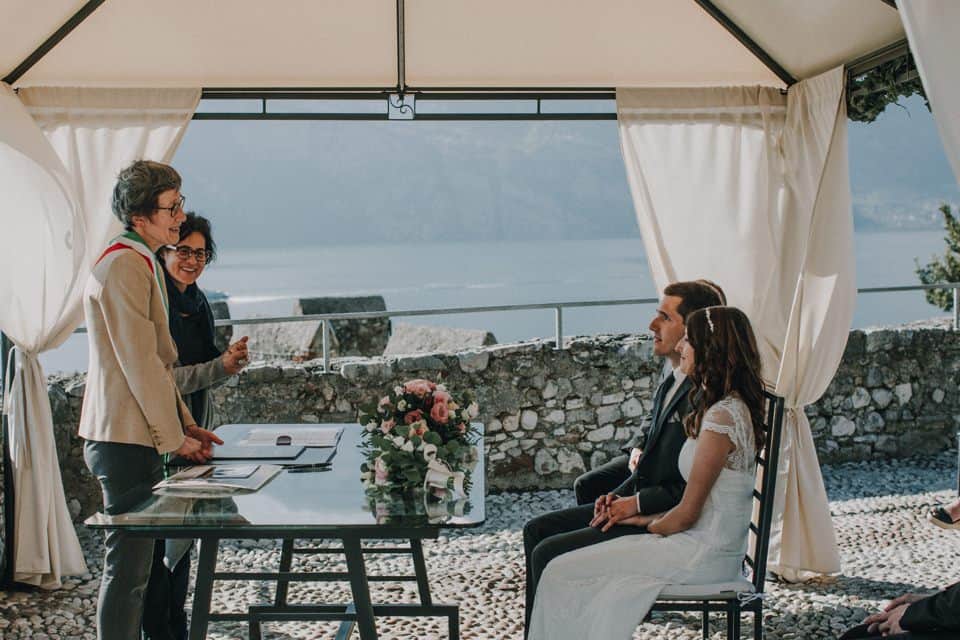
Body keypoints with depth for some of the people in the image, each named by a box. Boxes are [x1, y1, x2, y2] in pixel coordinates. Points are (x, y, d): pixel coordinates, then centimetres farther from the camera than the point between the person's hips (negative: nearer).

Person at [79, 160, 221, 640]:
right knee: (129, 565, -4)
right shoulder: (125, 266, -16)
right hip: (126, 439, -10)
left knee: (138, 559, 16)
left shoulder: (140, 263, 17)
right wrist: (174, 438, -13)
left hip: (136, 437, 10)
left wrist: (185, 424, 16)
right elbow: (141, 365, -19)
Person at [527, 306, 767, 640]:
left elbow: (687, 514, -16)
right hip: (711, 546, 9)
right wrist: (643, 515, 9)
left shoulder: (722, 417, -20)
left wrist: (648, 524, 3)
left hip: (704, 554, -9)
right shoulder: (731, 407, 12)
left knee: (561, 573, -7)